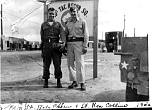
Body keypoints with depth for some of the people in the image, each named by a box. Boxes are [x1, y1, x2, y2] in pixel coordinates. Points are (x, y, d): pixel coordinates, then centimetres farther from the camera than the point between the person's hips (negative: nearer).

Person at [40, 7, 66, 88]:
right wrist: (42, 49, 8)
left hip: (56, 46, -1)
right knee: (46, 65, 3)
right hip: (46, 46, 1)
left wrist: (63, 42, -24)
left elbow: (62, 33, -4)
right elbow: (42, 37, 14)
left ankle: (58, 82, 8)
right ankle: (46, 82, 12)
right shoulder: (43, 25, 16)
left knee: (57, 64, -1)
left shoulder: (58, 24, 13)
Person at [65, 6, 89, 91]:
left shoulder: (82, 21, 3)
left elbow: (86, 34, -1)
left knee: (80, 63, -9)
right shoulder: (68, 22, 15)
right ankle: (74, 82, 13)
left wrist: (85, 46, -10)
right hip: (69, 43, 5)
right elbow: (65, 33, 19)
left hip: (79, 43, -5)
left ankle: (82, 83, -4)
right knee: (70, 63, 4)